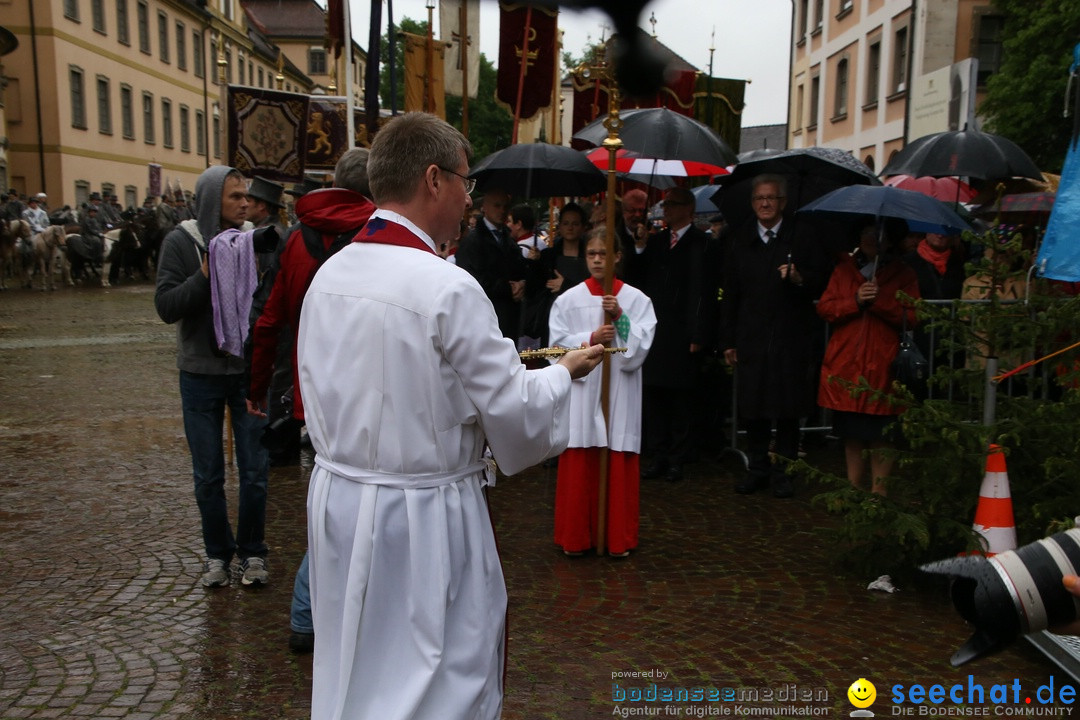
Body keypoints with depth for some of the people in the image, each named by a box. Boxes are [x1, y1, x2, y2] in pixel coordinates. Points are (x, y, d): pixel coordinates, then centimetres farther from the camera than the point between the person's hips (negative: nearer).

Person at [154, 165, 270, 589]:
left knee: (254, 471, 6)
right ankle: (218, 552, 27)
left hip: (248, 371, 0)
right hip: (201, 374, 0)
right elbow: (166, 306, -10)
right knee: (208, 476, 10)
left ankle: (252, 551, 23)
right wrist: (206, 276, -21)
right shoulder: (181, 242, -4)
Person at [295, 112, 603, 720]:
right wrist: (564, 372, 4)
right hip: (425, 516, -7)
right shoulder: (449, 288, -21)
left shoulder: (329, 275, 1)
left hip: (337, 495, 7)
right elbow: (515, 408, -14)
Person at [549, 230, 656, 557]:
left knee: (619, 466, 4)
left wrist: (620, 317, -14)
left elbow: (642, 346, -2)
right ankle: (576, 536, 16)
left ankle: (619, 537, 18)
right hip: (581, 390, 0)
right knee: (579, 466, 2)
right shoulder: (569, 299, 4)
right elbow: (558, 343, 0)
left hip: (620, 394, 0)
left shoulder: (636, 299, 3)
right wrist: (591, 339, -13)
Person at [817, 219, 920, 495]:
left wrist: (879, 301, -16)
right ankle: (854, 489, 20)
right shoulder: (844, 269, 13)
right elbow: (824, 308, 4)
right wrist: (855, 301, -11)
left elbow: (910, 318, -3)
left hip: (882, 366, -2)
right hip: (845, 364, 2)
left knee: (880, 434, -1)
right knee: (851, 433, 9)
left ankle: (878, 491, 9)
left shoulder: (903, 274, 6)